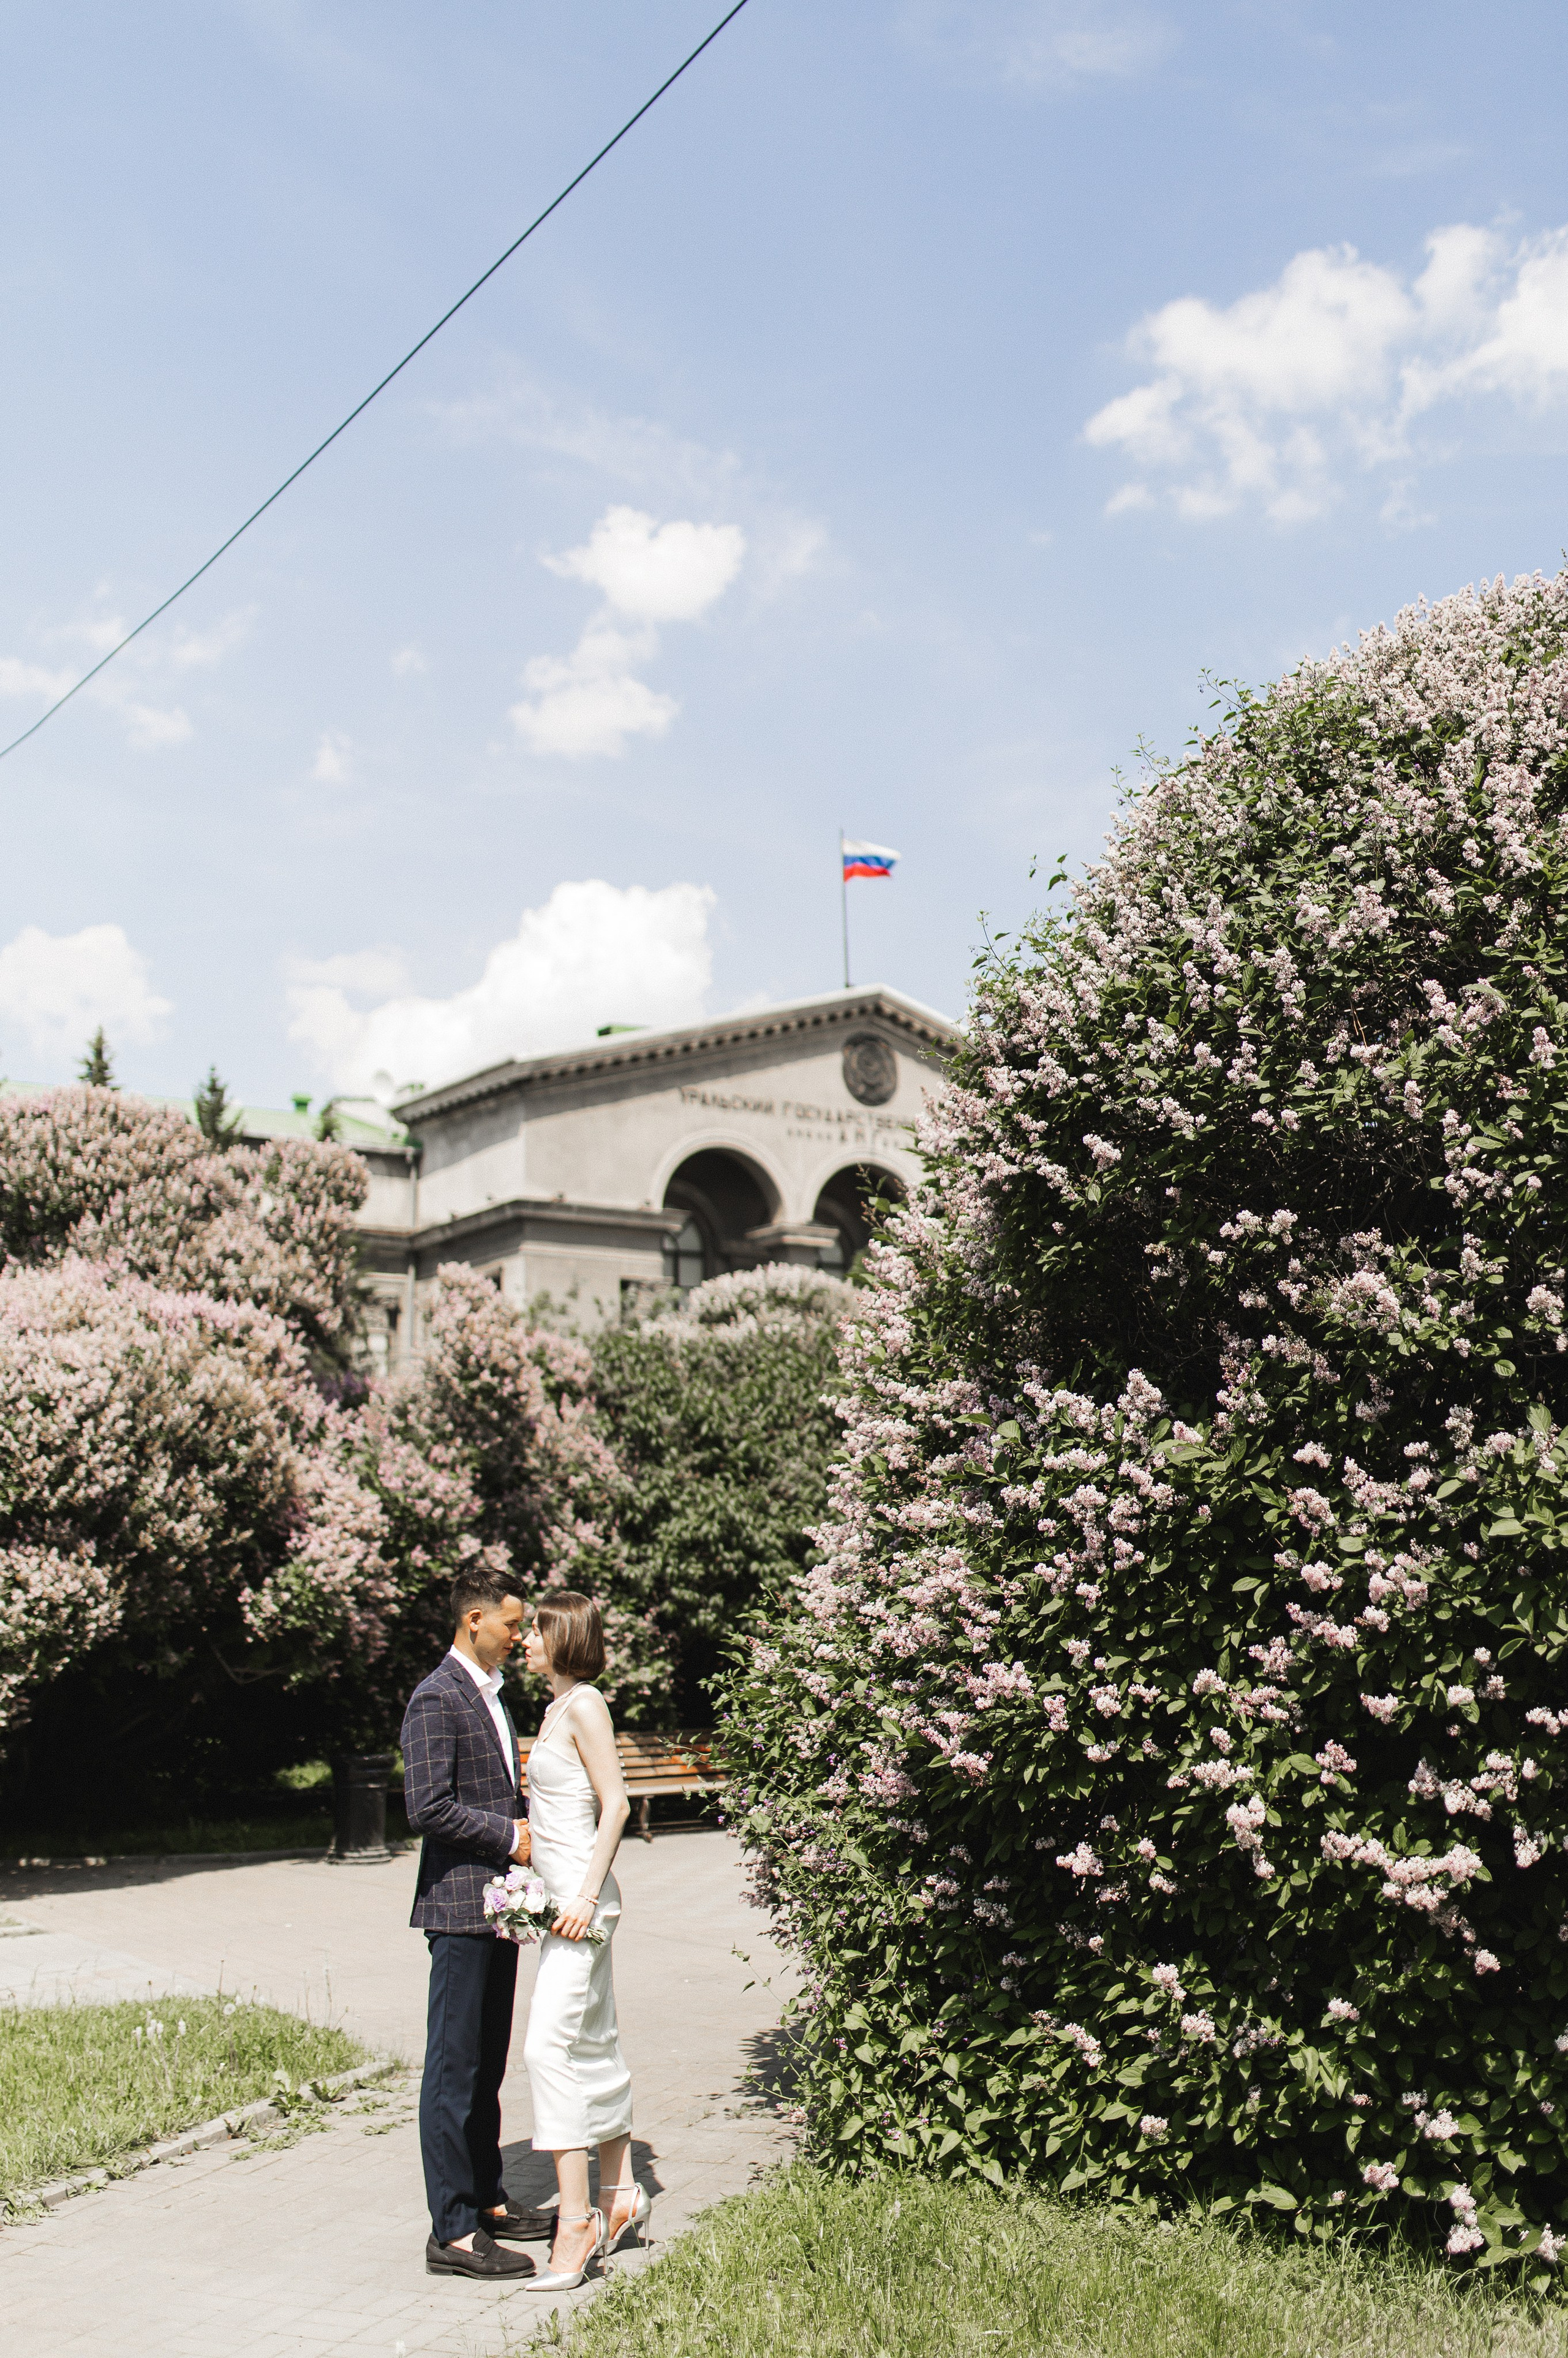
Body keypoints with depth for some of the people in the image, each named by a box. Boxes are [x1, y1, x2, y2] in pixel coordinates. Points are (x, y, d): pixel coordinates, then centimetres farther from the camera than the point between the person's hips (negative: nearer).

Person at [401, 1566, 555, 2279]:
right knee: (454, 2066, -4)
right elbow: (428, 1807, -21)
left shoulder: (490, 1695, 17)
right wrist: (510, 1837, -15)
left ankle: (486, 2200, 27)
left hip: (496, 1902, 10)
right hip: (460, 1905, -10)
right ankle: (452, 2233, 1)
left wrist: (523, 1829, 8)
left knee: (486, 2065, 17)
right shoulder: (437, 1699, -14)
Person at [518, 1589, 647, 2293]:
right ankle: (619, 2194, 24)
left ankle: (576, 2221, -11)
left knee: (550, 2045, -13)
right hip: (563, 1896, 10)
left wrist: (585, 1896, -20)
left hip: (584, 1896, -10)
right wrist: (540, 1883, 18)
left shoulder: (585, 1705, -12)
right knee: (593, 2045, 14)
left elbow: (615, 1804, -17)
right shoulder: (558, 1707, 15)